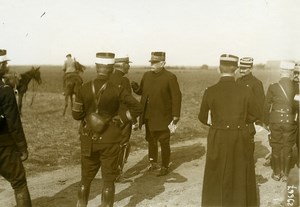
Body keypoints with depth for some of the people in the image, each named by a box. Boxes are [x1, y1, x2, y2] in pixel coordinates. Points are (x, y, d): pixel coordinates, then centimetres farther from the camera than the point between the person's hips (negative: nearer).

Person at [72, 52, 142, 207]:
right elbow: (137, 108, -18)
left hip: (88, 140, 3)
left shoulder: (84, 88, -9)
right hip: (109, 141, -3)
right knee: (108, 178, 10)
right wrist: (121, 119, -8)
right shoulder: (116, 90, -15)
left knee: (86, 177, 19)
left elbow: (76, 114, -3)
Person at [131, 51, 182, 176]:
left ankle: (165, 167, 19)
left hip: (163, 117, -6)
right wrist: (135, 87, -8)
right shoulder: (146, 75, 7)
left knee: (164, 143, 5)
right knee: (151, 140, 18)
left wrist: (176, 116, -16)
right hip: (149, 116, 6)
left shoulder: (170, 77, -11)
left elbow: (177, 97, -12)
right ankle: (153, 163, 35)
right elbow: (141, 91, 15)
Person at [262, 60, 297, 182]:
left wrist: (266, 122, 8)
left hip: (275, 121, 0)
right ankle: (285, 174, 21)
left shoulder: (273, 87, -9)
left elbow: (267, 106, -4)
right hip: (290, 121, 0)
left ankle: (276, 173, 20)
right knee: (287, 148, 12)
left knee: (276, 148, 12)